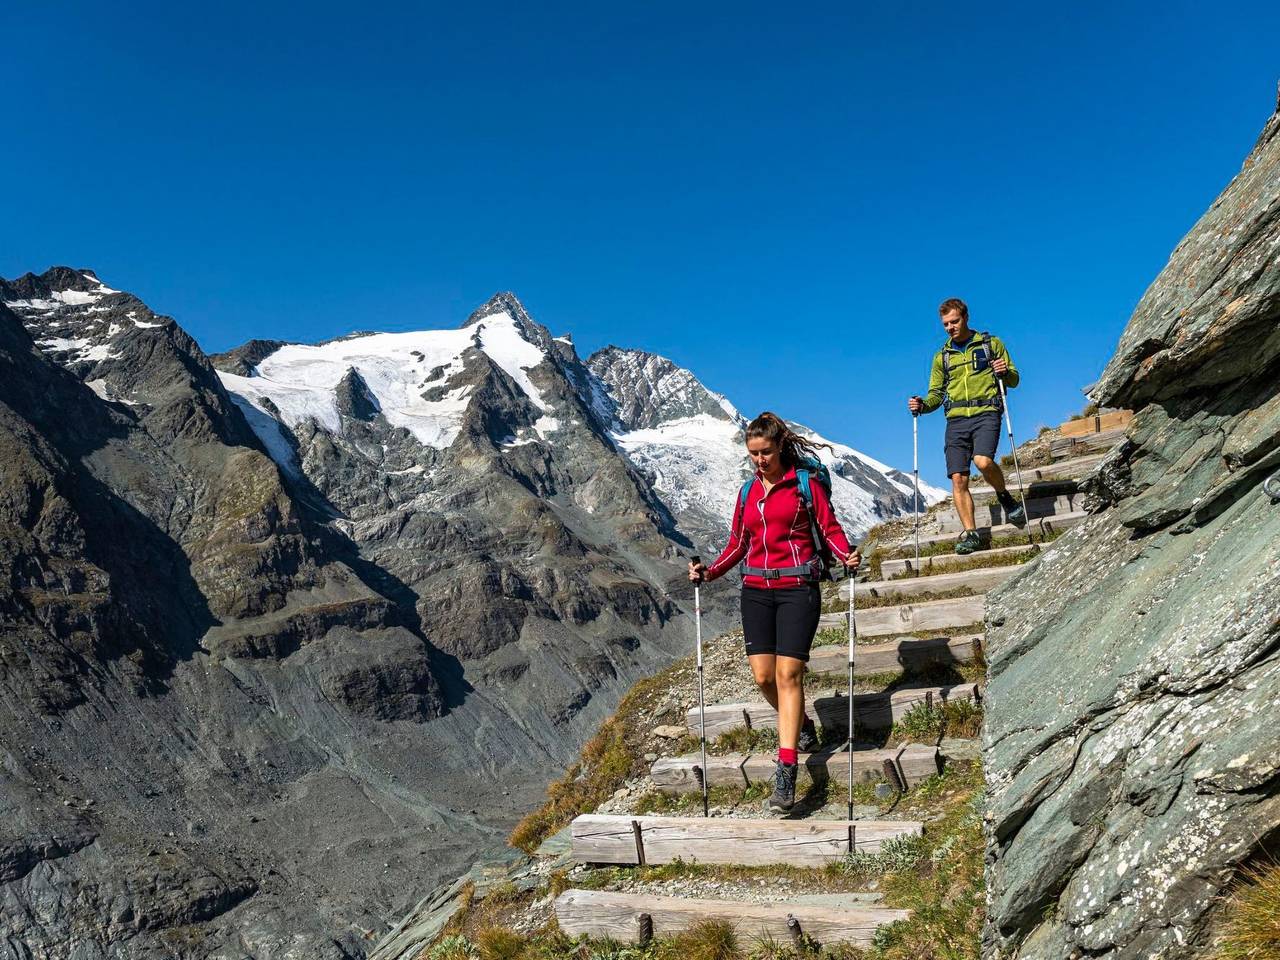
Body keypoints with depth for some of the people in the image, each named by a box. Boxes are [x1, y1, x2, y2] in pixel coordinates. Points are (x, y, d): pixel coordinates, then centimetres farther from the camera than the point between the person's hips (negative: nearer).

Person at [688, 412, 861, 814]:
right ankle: (801, 729, 31)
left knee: (788, 673, -12)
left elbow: (830, 528, -2)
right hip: (756, 589, 5)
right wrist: (709, 571, 3)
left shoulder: (805, 483, 1)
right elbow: (737, 543, 17)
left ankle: (786, 772, -12)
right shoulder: (748, 491, 15)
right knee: (763, 676, 0)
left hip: (797, 588, -5)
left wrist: (847, 556, -21)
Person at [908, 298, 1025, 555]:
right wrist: (922, 405, -2)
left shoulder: (991, 344, 10)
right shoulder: (942, 356, 18)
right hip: (956, 420, 3)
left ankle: (1004, 497, 1)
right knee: (958, 479, -7)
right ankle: (970, 533, -2)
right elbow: (936, 393, 19)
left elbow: (1014, 380, 11)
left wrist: (1005, 372, -12)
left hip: (986, 413, -3)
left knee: (983, 461, -28)